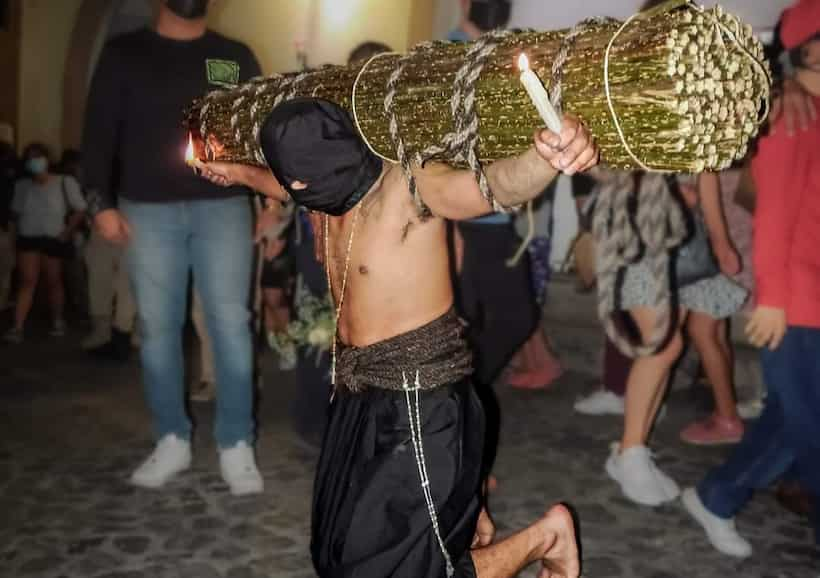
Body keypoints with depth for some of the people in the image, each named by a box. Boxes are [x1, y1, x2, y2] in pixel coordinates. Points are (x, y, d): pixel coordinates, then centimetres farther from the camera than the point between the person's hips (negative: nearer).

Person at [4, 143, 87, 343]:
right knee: (27, 281, -5)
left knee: (53, 282, 7)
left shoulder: (65, 183, -7)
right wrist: (19, 230, 5)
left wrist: (67, 232, -11)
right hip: (28, 239, 3)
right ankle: (17, 327, -9)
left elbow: (79, 210, -6)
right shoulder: (21, 185, 5)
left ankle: (58, 321, 26)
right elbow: (16, 212, 17)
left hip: (53, 240, -2)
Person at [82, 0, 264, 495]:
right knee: (158, 328, 3)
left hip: (223, 207, 0)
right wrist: (102, 202, -6)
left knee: (231, 325, -4)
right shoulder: (124, 53, 10)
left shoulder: (237, 58, 12)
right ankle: (173, 441, 16)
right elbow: (100, 130, 5)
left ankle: (237, 446, 5)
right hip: (148, 210, 0)